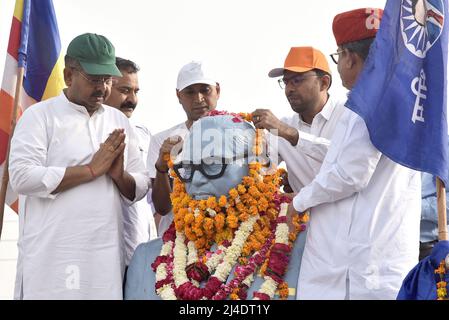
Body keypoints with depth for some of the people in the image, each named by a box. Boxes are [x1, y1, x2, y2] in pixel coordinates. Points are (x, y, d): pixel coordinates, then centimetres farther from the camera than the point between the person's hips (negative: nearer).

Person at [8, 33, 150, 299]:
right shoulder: (40, 116, -2)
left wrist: (119, 175, -9)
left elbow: (141, 188, 13)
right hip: (52, 258, -4)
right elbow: (22, 177, -15)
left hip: (107, 256, 4)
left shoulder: (120, 122, 13)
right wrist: (91, 170, -13)